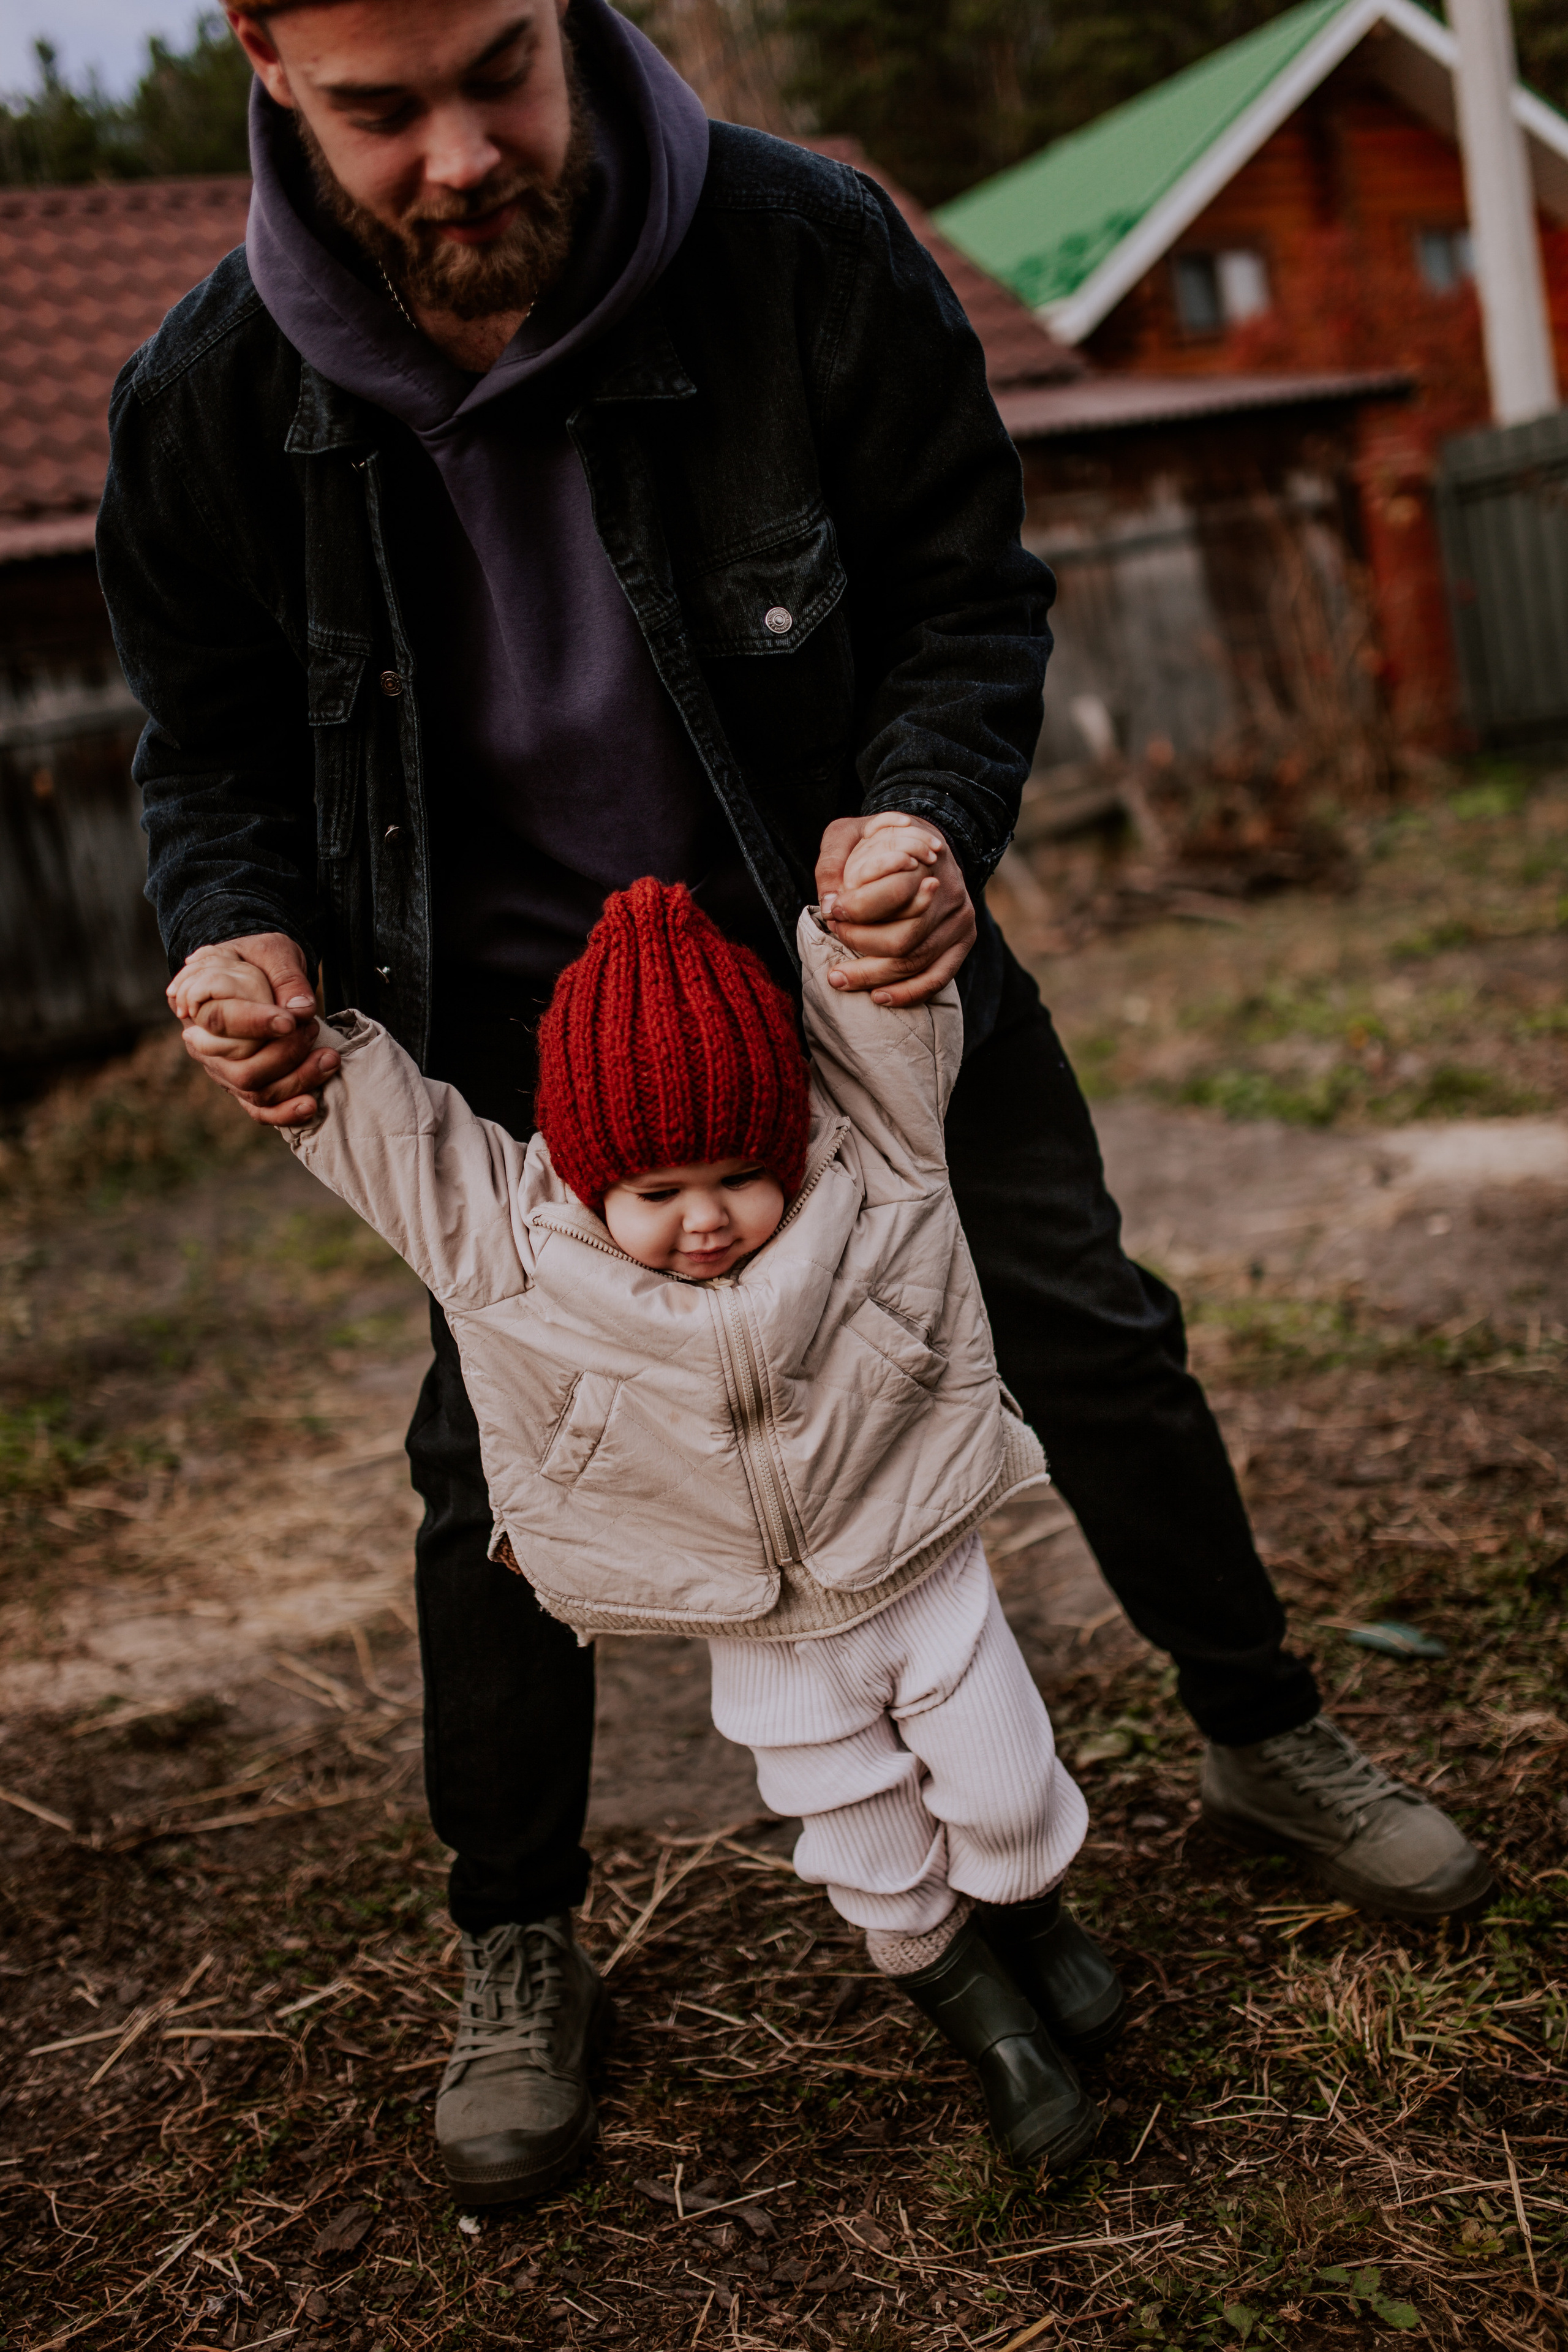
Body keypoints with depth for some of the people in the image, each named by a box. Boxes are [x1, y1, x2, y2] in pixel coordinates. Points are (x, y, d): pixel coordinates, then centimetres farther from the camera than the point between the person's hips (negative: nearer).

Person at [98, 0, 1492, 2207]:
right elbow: (216, 748, -4)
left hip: (849, 938, 0)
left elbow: (970, 588, -11)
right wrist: (244, 934, -25)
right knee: (491, 1465, 2)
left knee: (1084, 1334, 7)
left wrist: (929, 806, -30)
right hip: (521, 1008, 1)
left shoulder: (807, 251, -24)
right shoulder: (210, 407, -20)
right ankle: (513, 1946, 24)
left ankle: (1265, 1736, 33)